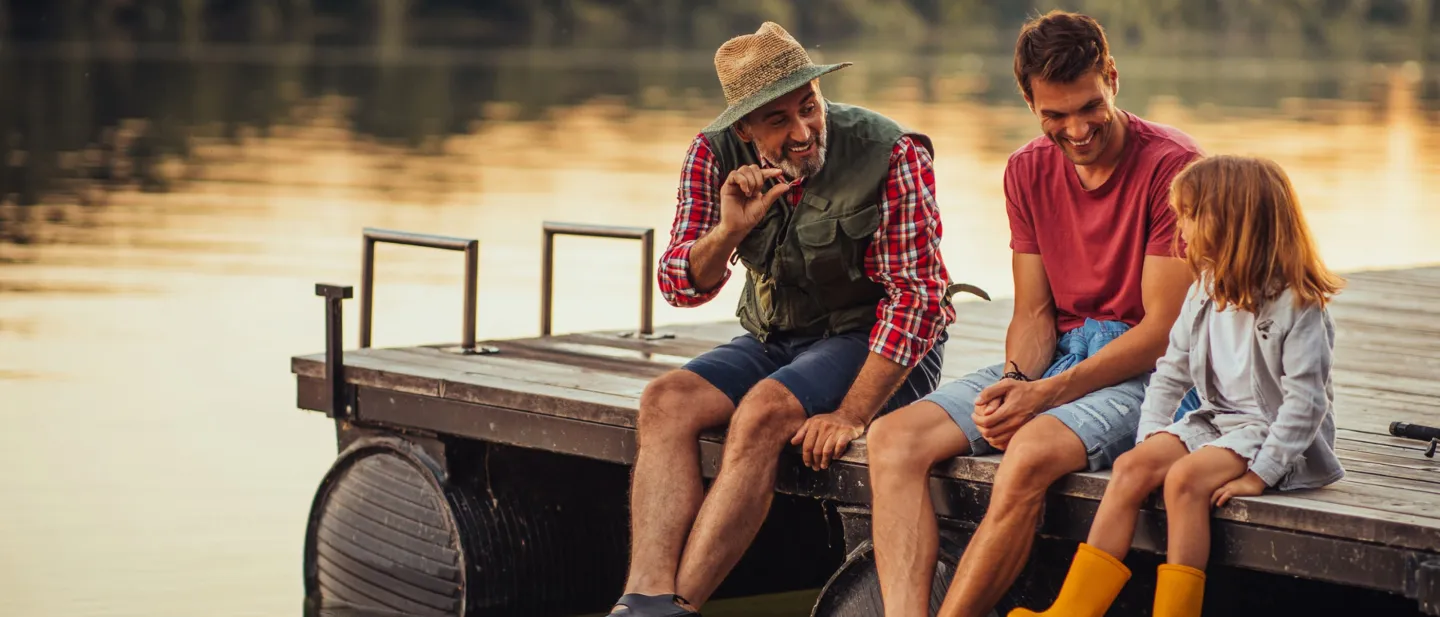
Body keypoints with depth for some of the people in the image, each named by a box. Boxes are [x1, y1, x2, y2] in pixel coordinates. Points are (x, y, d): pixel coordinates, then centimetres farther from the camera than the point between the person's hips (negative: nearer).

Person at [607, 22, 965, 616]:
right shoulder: (715, 157, -4)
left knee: (763, 411, -31)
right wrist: (728, 231, -26)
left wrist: (851, 415, -25)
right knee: (666, 400, -20)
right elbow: (680, 286, -4)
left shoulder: (892, 156, -18)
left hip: (873, 346, -5)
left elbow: (916, 296, -18)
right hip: (773, 340, 5)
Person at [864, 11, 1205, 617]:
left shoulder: (1172, 166, -12)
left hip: (1140, 372, -6)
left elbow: (1163, 330, -14)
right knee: (894, 437, -16)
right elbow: (1033, 311, 9)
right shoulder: (1028, 171, 9)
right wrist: (1015, 381, -13)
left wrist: (1048, 394, -20)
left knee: (1031, 451, -37)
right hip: (1056, 357, 7)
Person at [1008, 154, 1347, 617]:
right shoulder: (1205, 293, 9)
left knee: (1185, 477, -31)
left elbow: (1306, 399, -18)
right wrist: (1151, 435, 1)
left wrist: (1260, 473, -23)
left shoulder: (1295, 305, -15)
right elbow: (1171, 371, 16)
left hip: (1278, 437, -7)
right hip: (1217, 420, 7)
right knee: (1133, 466, -16)